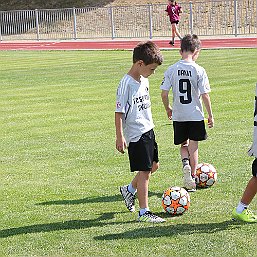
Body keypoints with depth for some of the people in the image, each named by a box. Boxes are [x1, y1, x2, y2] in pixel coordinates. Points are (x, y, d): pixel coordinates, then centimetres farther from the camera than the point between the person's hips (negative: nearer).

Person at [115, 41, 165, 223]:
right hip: (136, 134, -9)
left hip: (148, 130, 9)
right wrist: (120, 137, -20)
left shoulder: (144, 80, 7)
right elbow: (119, 112, -18)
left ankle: (129, 190, 36)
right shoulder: (126, 84, -19)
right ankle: (144, 212, 2)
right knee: (144, 171, -5)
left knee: (153, 165, 17)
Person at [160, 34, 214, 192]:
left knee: (183, 145, 20)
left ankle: (186, 163, -9)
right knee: (193, 146, 10)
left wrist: (168, 109, 14)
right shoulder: (199, 70, -11)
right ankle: (192, 178, 13)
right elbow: (205, 95, -10)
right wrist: (210, 115, 0)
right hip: (195, 115, -2)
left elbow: (164, 93, -4)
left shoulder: (172, 70, -4)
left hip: (178, 115, 2)